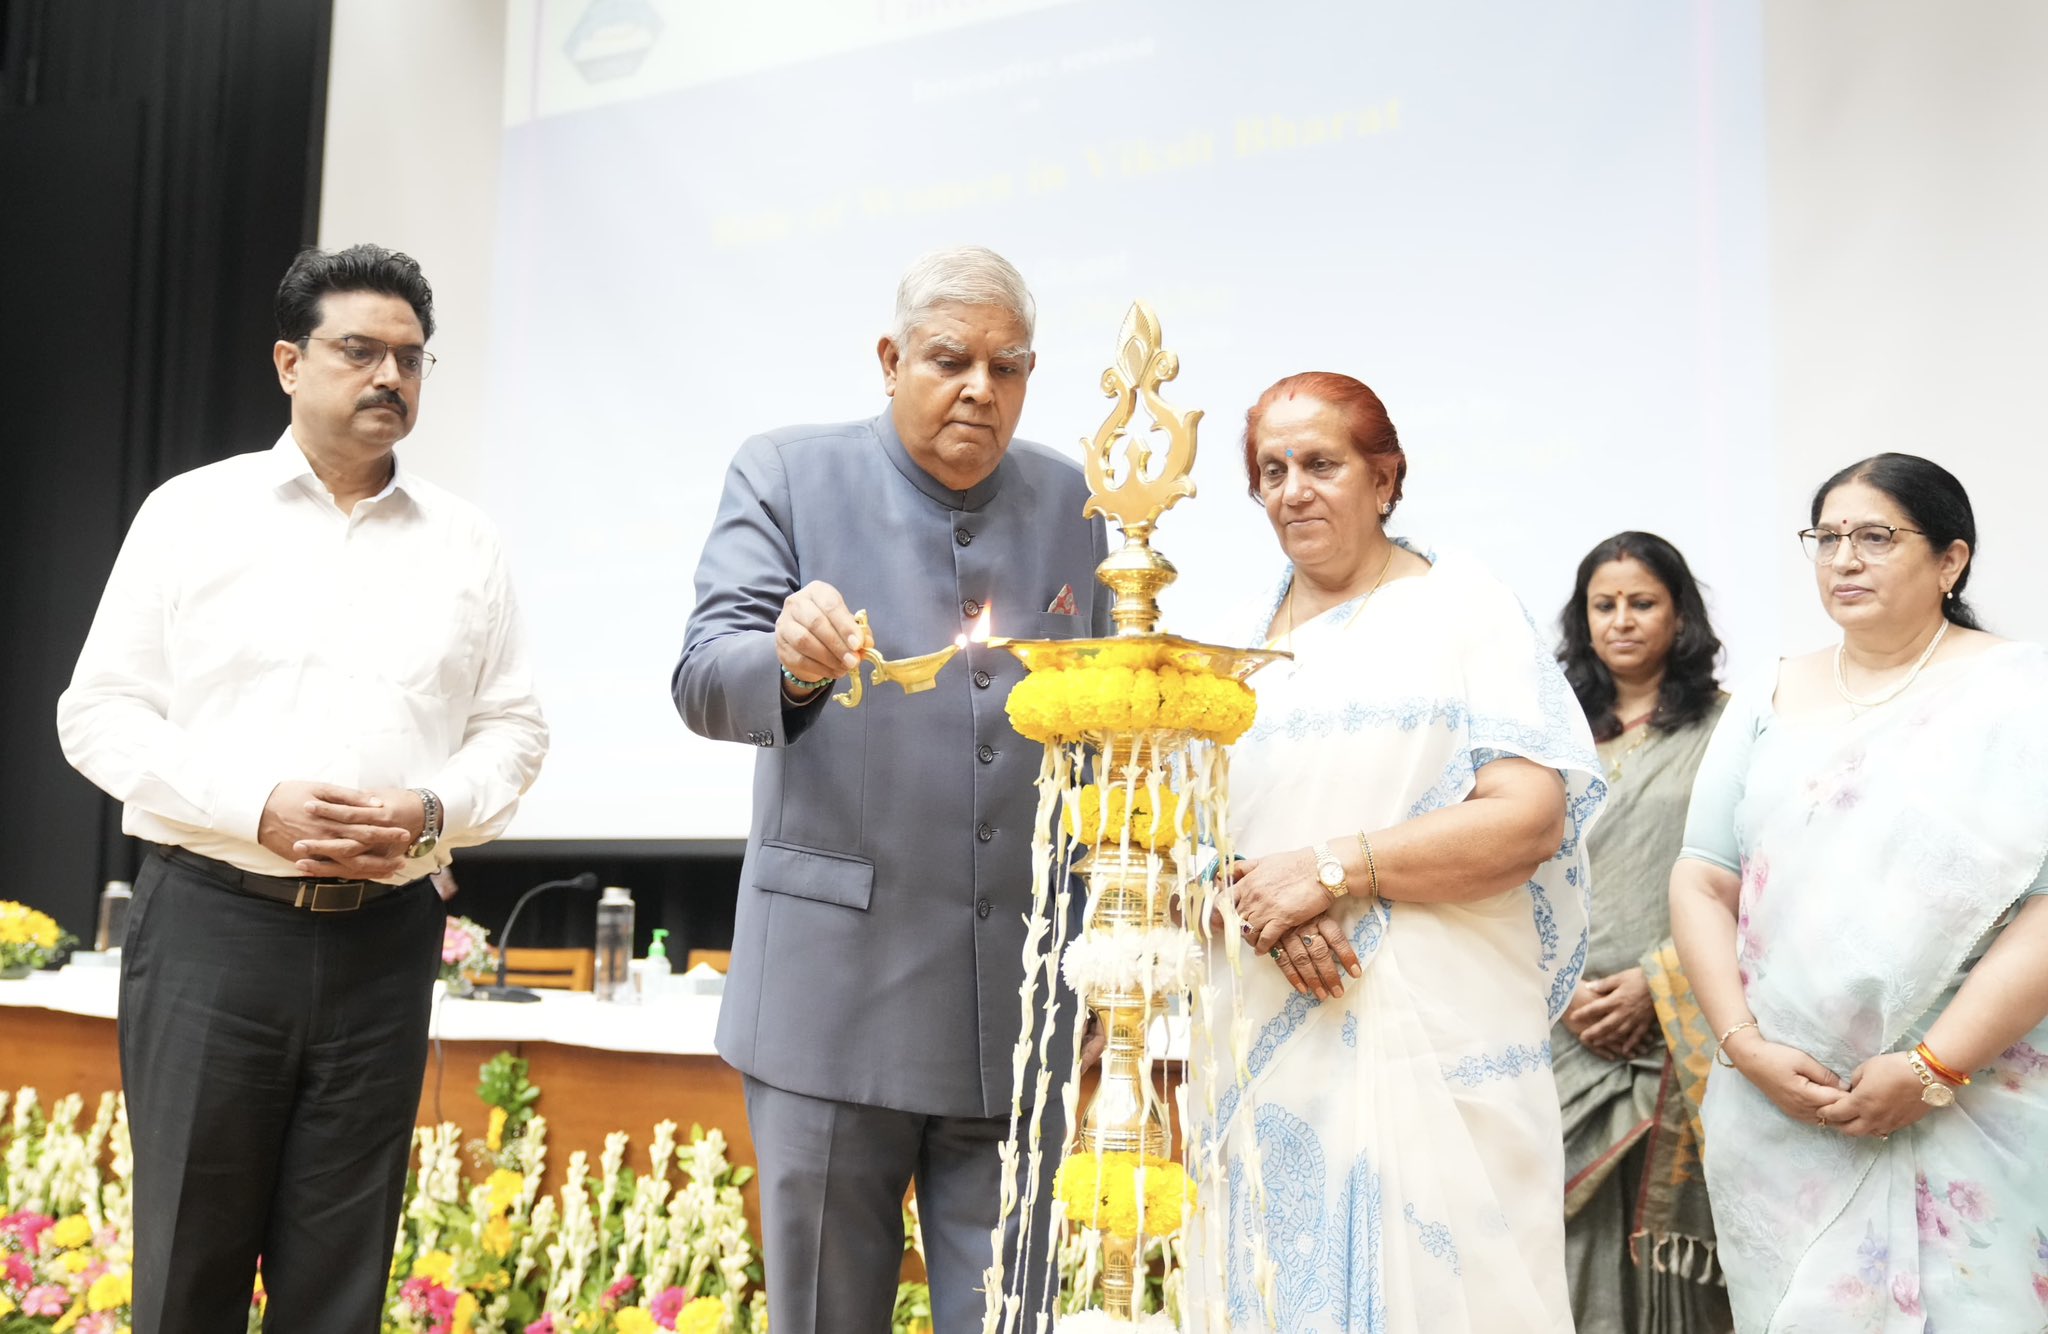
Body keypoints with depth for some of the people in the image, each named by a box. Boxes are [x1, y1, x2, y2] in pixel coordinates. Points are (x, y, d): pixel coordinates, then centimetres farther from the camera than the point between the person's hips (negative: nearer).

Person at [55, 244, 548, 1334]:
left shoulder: (463, 542, 10)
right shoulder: (193, 513, 3)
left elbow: (511, 729, 11)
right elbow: (101, 713, 1)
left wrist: (434, 811, -10)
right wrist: (257, 806, -14)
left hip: (383, 939, 2)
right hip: (214, 919, -2)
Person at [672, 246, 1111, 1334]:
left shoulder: (1070, 501, 10)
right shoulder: (785, 473, 0)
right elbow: (704, 683, -11)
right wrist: (791, 662, -34)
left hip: (1021, 1009, 3)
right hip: (837, 991, -2)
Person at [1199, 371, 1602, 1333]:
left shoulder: (1464, 610, 1)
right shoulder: (1245, 640, 14)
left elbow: (1530, 817, -10)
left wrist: (1328, 870, -14)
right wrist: (1260, 902, -11)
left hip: (1430, 1036, -4)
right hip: (1266, 1039, 4)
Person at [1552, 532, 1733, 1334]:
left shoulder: (1723, 725, 3)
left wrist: (1657, 982, -11)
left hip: (1678, 1026, -3)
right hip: (1570, 1028, 3)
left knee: (1673, 1222, -1)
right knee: (1578, 1225, -1)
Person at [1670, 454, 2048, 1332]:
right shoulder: (1767, 704, 10)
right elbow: (1702, 884, 7)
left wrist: (1933, 1069, -16)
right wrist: (1745, 1045, -6)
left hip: (1974, 1119, -3)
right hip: (1780, 1110, 4)